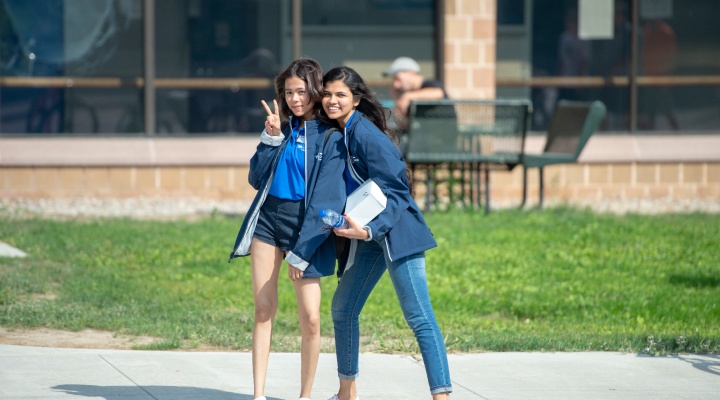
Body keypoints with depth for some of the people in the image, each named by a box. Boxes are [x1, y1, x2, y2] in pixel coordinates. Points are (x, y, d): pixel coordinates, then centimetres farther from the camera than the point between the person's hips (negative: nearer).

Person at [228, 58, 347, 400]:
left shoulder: (331, 137, -6)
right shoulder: (285, 129, 11)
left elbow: (326, 199, -10)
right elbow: (257, 179, 7)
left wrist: (300, 252, -12)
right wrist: (271, 138, -6)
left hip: (306, 226, -4)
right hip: (267, 218, 5)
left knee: (310, 317, -7)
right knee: (263, 308, 1)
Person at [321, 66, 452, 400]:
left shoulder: (365, 134, -16)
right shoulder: (337, 134, 10)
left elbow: (395, 191, -18)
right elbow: (338, 190, 18)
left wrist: (369, 231, -28)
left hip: (397, 231, -10)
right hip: (371, 234, 10)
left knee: (419, 318, -13)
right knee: (342, 308, 13)